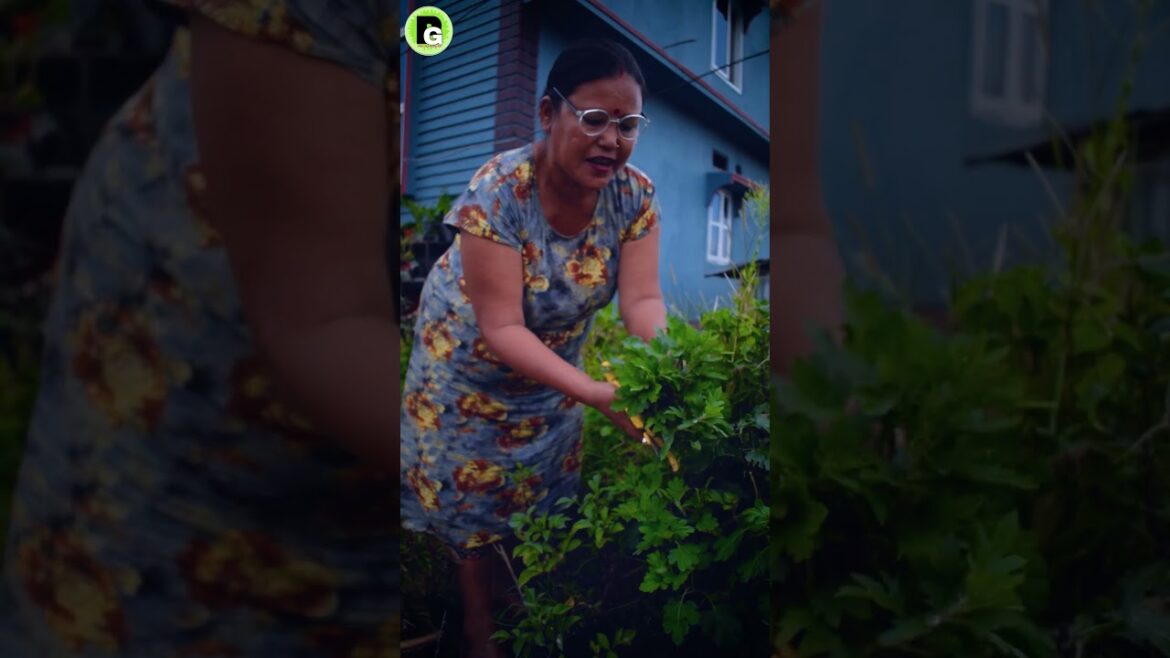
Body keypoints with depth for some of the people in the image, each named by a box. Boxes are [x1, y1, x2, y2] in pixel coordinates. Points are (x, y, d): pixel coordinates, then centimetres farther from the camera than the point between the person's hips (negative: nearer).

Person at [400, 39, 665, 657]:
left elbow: (642, 298, -23)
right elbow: (500, 330, -36)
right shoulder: (496, 193, -35)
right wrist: (596, 392, -46)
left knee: (543, 490, 17)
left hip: (553, 358, 4)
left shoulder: (634, 195, -20)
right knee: (473, 495, 9)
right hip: (471, 358, -4)